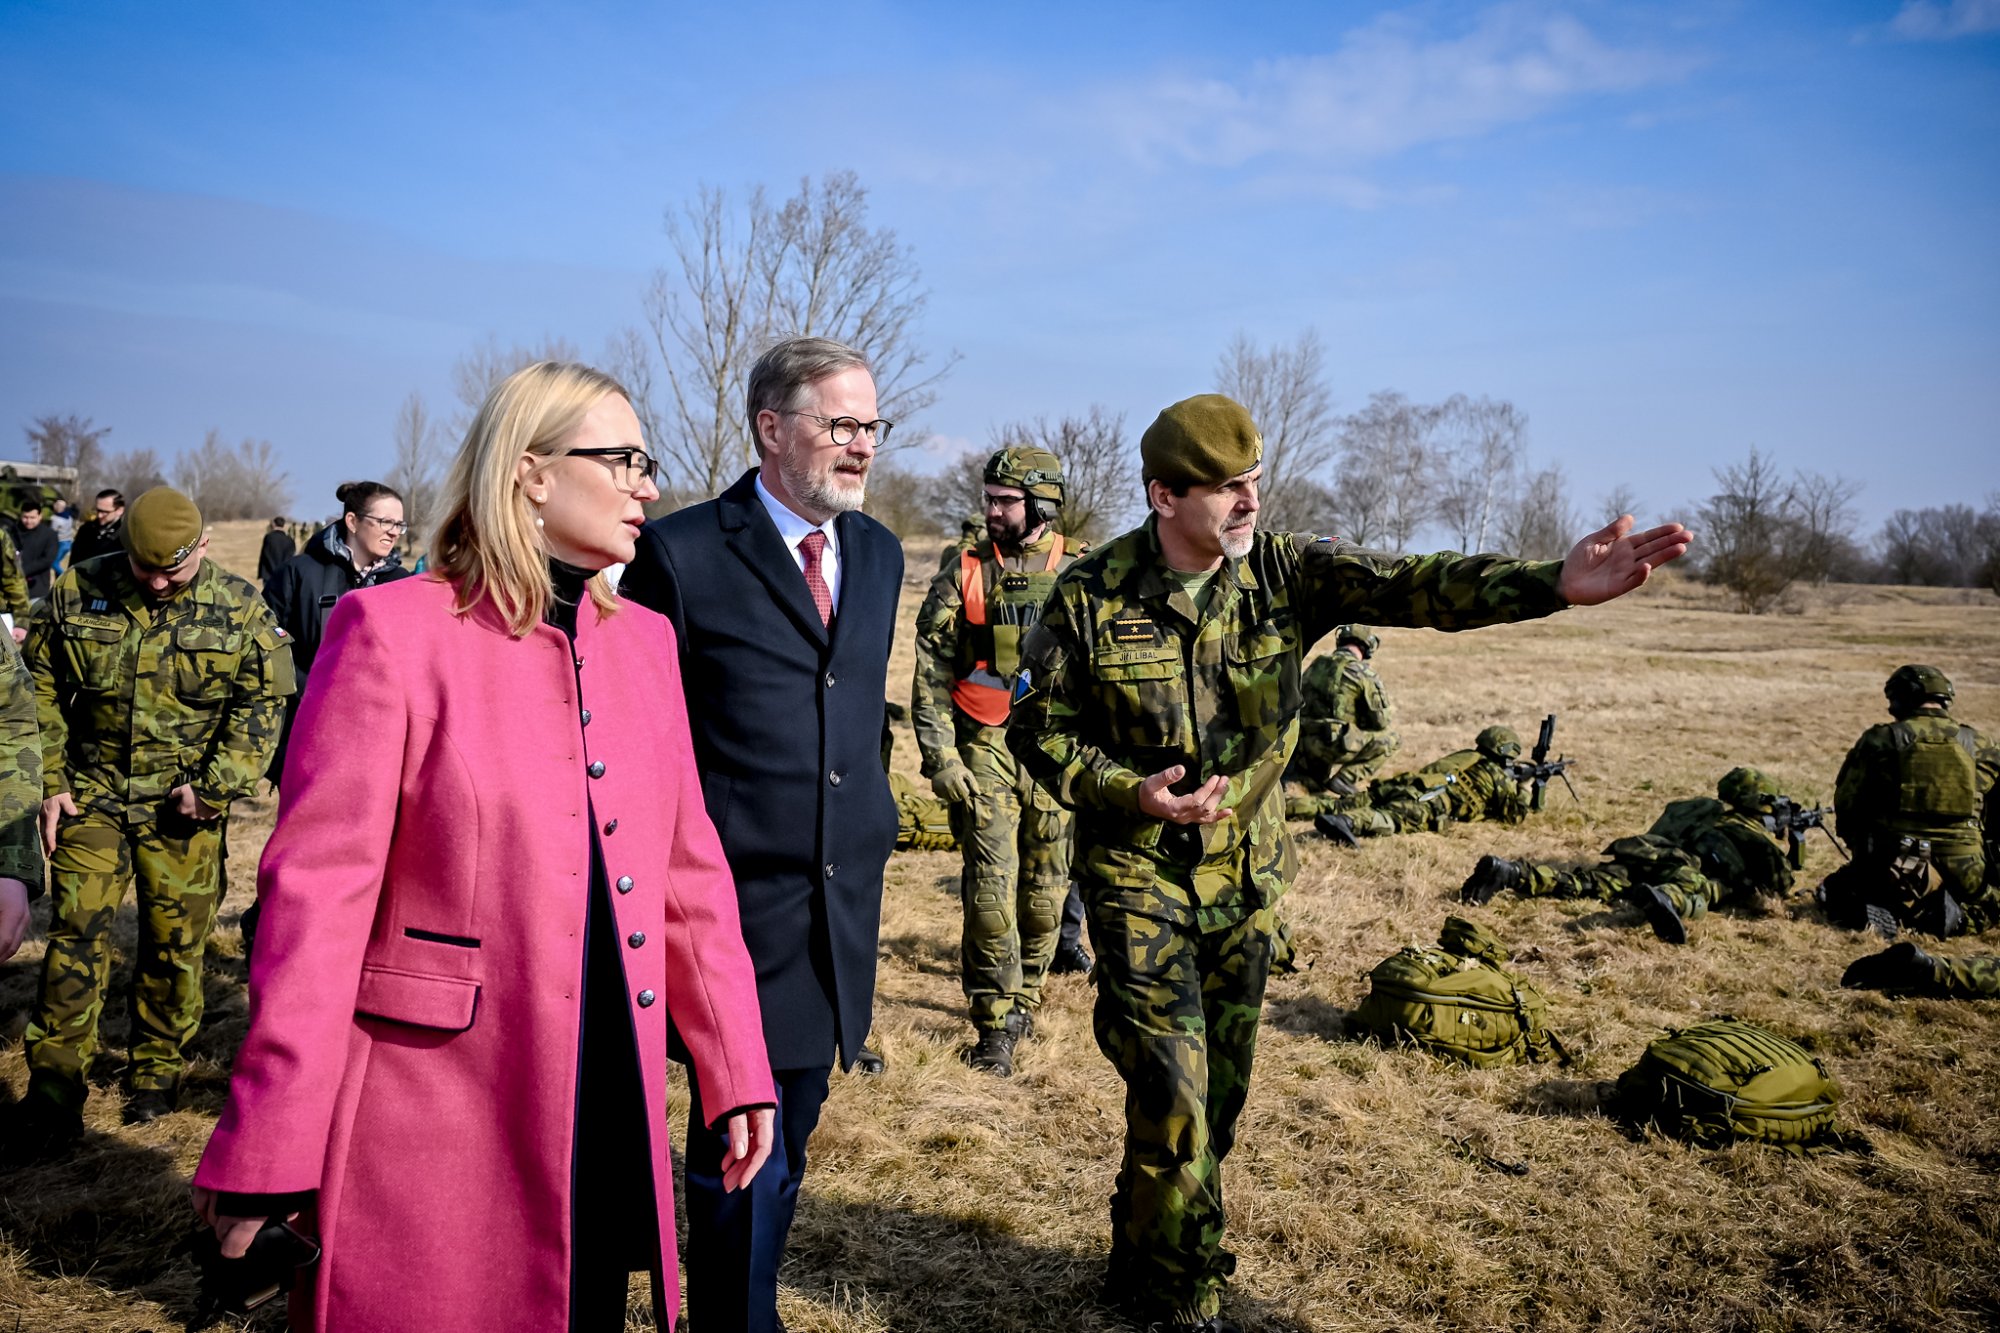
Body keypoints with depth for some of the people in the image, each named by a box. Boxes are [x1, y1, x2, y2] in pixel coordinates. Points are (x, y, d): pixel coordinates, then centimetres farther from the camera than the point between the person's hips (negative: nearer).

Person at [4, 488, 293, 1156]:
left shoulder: (239, 608, -4)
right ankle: (55, 1087, 8)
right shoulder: (75, 592, 0)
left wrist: (215, 786, -10)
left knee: (175, 941, 6)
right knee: (77, 934, -2)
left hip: (183, 807, -1)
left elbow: (263, 704, -2)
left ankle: (158, 1068, 25)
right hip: (91, 795, 1)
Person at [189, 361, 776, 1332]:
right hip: (435, 1110, -5)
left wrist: (735, 1073, 7)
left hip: (611, 1109, 5)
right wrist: (269, 1149, -12)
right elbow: (320, 883, -12)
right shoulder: (391, 629, -9)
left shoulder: (644, 639, 7)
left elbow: (688, 868, 8)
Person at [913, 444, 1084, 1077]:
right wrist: (940, 757, -7)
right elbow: (930, 675, 1)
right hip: (986, 746, -1)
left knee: (1045, 885, 9)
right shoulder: (963, 575, 1)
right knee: (992, 884, -6)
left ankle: (1024, 995, 29)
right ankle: (996, 1023, 5)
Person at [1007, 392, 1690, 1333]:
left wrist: (1554, 584, -33)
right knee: (1174, 1095, -5)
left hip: (1245, 875, 4)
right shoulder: (1090, 596, -13)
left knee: (1219, 1090, 14)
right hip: (1138, 875, -4)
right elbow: (1037, 725, -6)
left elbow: (1408, 587, -19)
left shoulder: (1285, 570, -7)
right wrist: (1129, 792, -23)